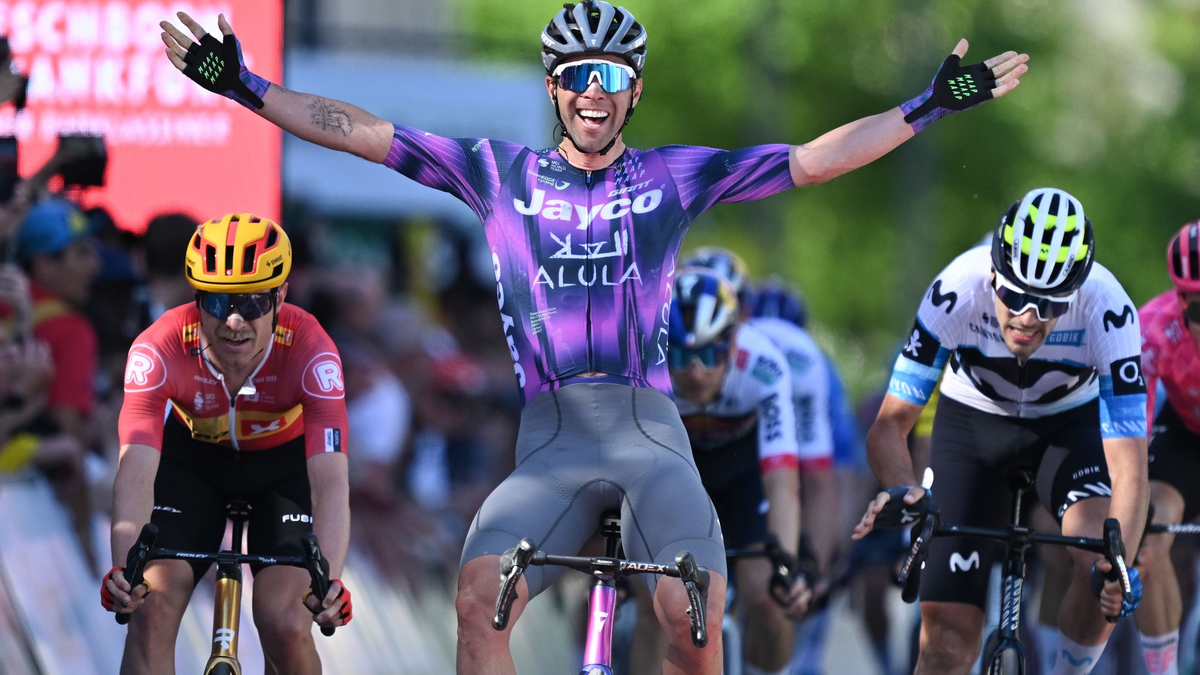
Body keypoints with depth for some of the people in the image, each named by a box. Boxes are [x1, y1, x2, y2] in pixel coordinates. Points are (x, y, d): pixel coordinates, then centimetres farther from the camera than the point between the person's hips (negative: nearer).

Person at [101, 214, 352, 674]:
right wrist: (123, 566, -58)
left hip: (283, 463, -1)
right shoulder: (159, 350, -33)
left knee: (286, 626, -18)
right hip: (194, 458, 1)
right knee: (153, 607, -18)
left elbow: (330, 480, -41)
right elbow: (136, 469, -41)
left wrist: (330, 581, -57)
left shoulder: (308, 349, -35)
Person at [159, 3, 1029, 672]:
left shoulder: (672, 178, 11)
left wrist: (932, 107, 2)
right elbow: (357, 132, 9)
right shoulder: (500, 173, 11)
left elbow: (815, 160, 8)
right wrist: (241, 87, 2)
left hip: (651, 435, -1)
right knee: (480, 595, -24)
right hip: (551, 439, 1)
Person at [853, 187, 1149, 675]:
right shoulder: (958, 290, -34)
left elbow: (1129, 468, -37)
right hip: (972, 420, 0)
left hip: (1070, 421, 0)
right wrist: (903, 492, -52)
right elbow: (890, 424, -30)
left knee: (1099, 566, -30)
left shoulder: (1106, 309, -34)